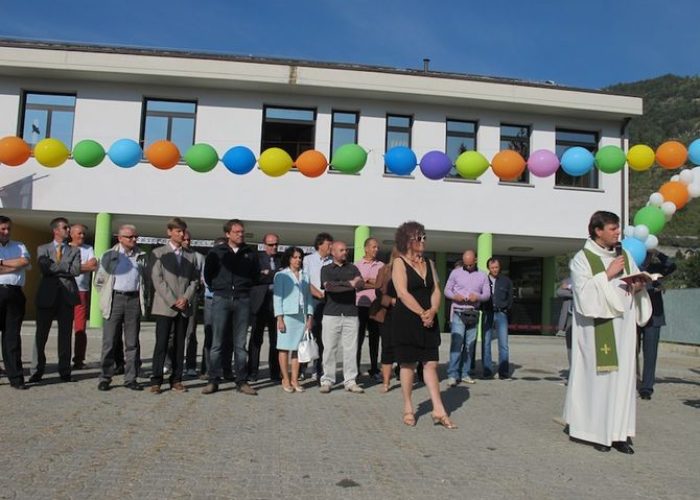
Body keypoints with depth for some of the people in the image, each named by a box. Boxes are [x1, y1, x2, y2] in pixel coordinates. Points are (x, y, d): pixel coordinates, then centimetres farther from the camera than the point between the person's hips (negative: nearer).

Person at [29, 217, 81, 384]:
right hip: (47, 295, -1)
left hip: (68, 295, 1)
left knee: (65, 335, 4)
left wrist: (57, 265, -5)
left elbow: (76, 270, -4)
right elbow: (45, 268, -9)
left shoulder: (74, 251, 13)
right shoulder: (43, 249, 9)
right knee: (41, 335, 1)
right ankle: (37, 372, 9)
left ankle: (65, 372, 10)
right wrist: (65, 267, -5)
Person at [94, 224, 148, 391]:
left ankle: (130, 379, 11)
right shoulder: (110, 255, 5)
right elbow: (99, 280, 8)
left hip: (134, 300, 2)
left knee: (132, 342, 5)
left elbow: (146, 279, 14)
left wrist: (143, 298, 6)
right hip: (115, 299, -2)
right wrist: (106, 298, 4)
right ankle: (105, 378, 8)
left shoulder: (141, 256, 10)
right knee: (109, 341, 0)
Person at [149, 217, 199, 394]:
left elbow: (194, 280, 10)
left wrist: (185, 298, -7)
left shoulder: (190, 256, 15)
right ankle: (156, 381, 1)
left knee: (180, 345, 5)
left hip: (184, 307, 3)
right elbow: (157, 280, -4)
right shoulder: (158, 253, 5)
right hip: (165, 306, -3)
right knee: (161, 344, -5)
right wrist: (173, 301, -12)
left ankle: (176, 380, 10)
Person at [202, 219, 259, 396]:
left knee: (240, 343, 5)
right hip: (221, 300, -1)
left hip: (242, 300, 2)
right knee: (217, 343, -1)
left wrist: (245, 288, 10)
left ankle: (241, 381, 10)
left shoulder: (250, 253, 8)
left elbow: (255, 275, 17)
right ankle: (213, 381, 5)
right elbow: (208, 274, 11)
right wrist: (217, 289, 10)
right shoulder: (217, 252, 3)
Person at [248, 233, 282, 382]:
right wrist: (274, 276, -10)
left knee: (276, 340, 3)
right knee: (256, 339, 2)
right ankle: (252, 372, 8)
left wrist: (267, 274, -2)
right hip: (260, 303, -2)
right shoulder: (256, 257, 6)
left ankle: (275, 372, 10)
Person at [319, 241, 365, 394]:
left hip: (351, 313, 2)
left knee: (351, 349, 0)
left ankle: (350, 381, 6)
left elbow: (361, 285, 1)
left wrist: (339, 284, -14)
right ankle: (327, 380, 7)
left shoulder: (352, 268, 17)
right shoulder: (326, 269, 10)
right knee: (329, 348, -1)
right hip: (331, 313, -2)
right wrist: (350, 284, -7)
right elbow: (328, 286, -8)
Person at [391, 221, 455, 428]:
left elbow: (436, 290, 8)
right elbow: (403, 293, -13)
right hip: (406, 320, -5)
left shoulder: (429, 263, 14)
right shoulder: (399, 262, -3)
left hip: (428, 321, 5)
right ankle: (408, 409, 15)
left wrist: (432, 310, -11)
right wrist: (422, 313, -16)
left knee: (431, 364, 2)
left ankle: (438, 411, 4)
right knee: (408, 364, 3)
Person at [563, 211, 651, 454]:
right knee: (596, 375, -2)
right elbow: (583, 290, -13)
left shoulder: (624, 255, 14)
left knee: (622, 374, 4)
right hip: (596, 327, -5)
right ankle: (596, 430, 8)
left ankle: (618, 432, 9)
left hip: (623, 324, 5)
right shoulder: (582, 259, -3)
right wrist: (607, 274, -16)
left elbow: (638, 281, 18)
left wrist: (638, 287, -4)